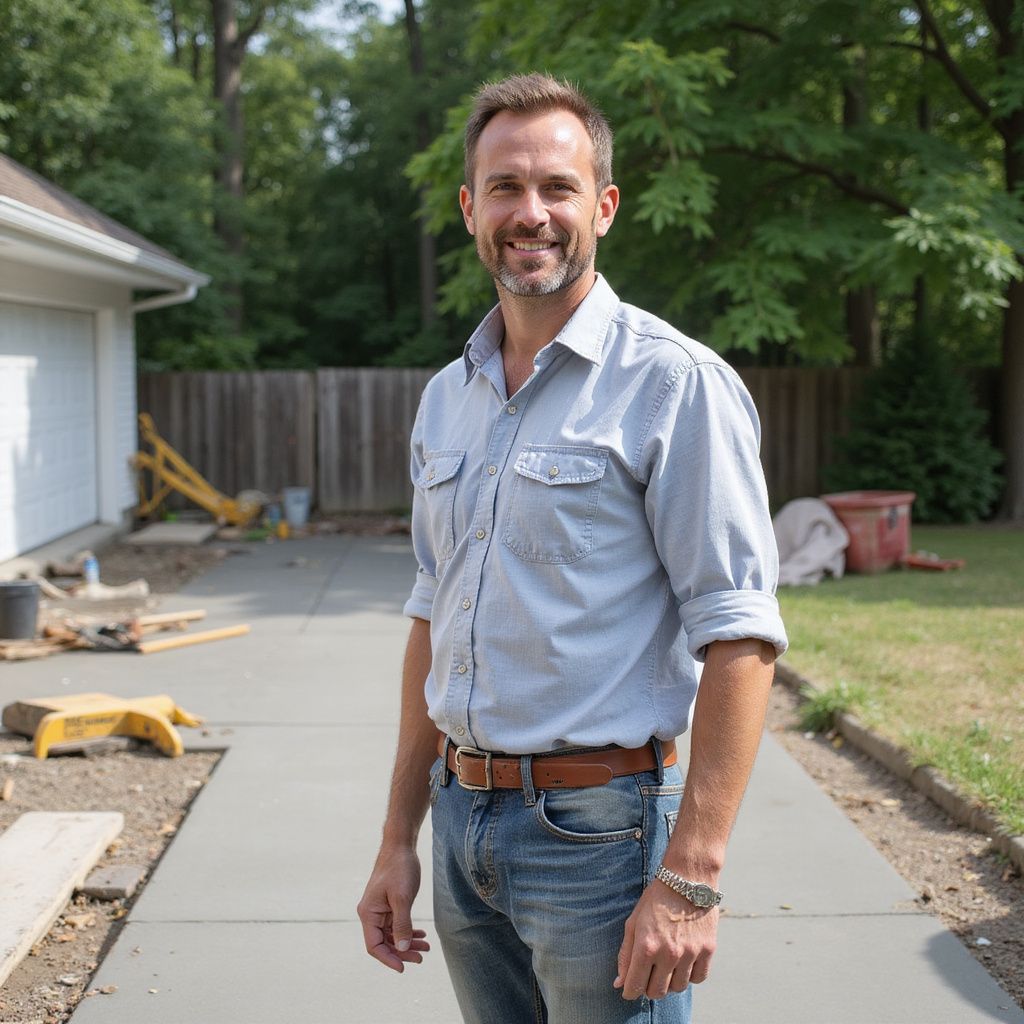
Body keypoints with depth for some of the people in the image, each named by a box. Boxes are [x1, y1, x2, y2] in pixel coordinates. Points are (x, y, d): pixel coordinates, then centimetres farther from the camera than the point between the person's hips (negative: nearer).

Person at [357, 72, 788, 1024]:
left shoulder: (675, 383, -11)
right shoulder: (446, 397, 10)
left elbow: (738, 638, -15)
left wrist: (690, 879, -20)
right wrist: (398, 840, 13)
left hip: (597, 829, -6)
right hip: (463, 821, 6)